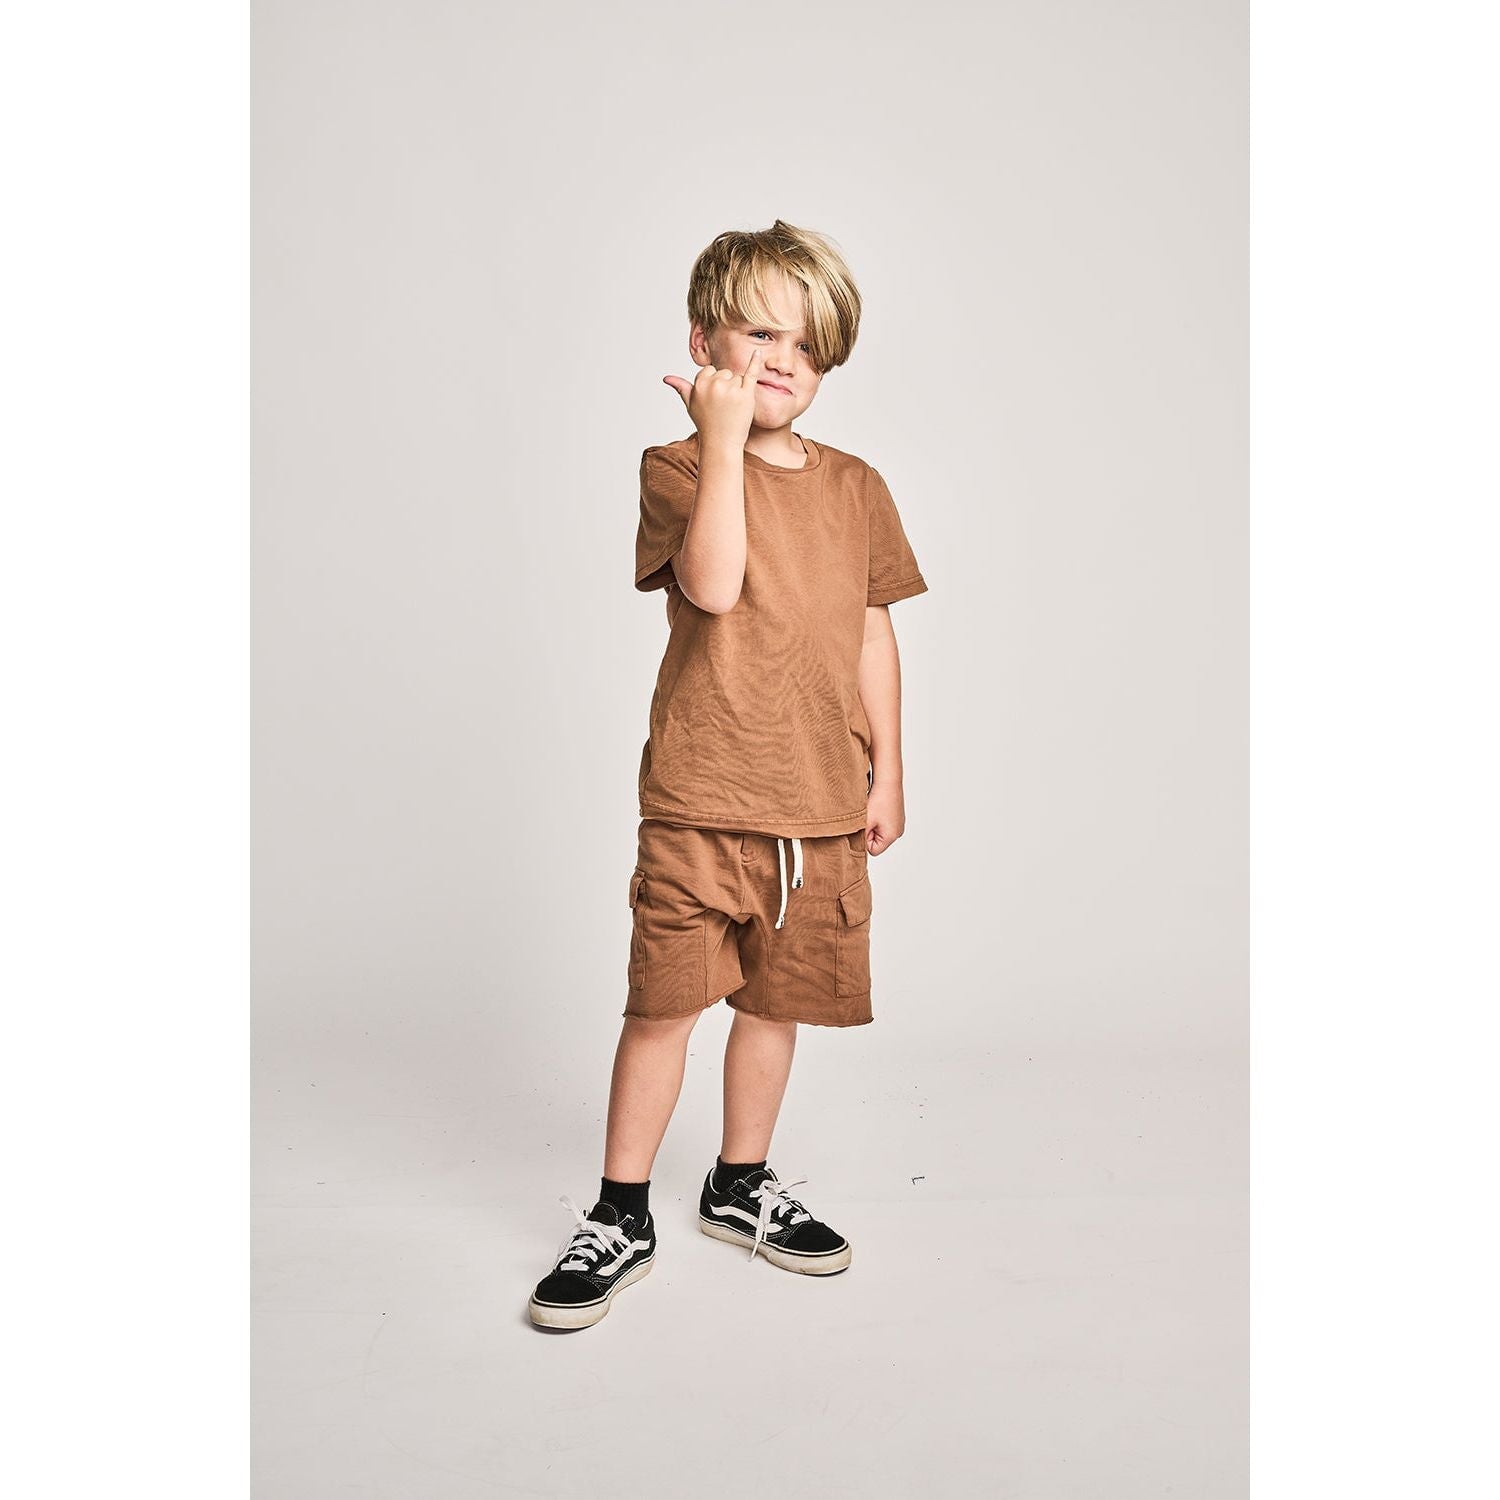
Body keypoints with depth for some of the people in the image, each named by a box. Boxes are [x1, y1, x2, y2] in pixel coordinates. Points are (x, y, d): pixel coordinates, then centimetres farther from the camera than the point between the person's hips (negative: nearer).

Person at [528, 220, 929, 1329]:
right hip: (701, 794, -4)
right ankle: (622, 1217, 17)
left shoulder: (856, 488, 10)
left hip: (823, 801, 4)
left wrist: (888, 770, 11)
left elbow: (872, 633, 13)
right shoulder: (679, 469, -3)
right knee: (667, 997, 1)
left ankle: (742, 1186, 33)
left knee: (780, 994, 14)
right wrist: (724, 437, -19)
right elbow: (713, 583, -21)